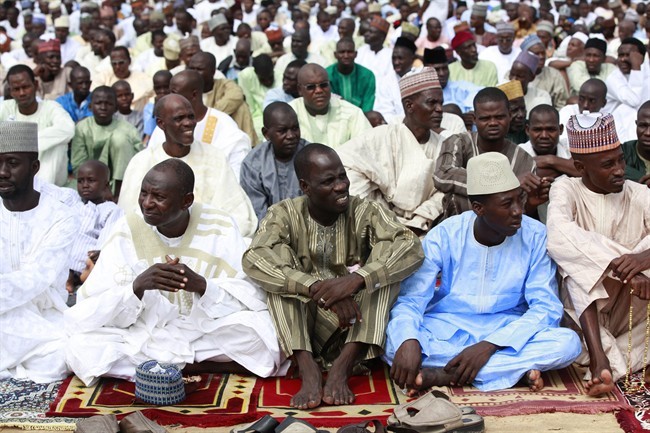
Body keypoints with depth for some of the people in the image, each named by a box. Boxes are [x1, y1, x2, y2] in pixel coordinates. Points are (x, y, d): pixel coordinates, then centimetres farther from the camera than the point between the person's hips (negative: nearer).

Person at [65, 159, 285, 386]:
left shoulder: (219, 227, -8)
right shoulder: (128, 229, -7)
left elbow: (253, 297, -12)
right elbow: (89, 313, -11)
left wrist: (201, 285, -30)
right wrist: (137, 286, -30)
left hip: (208, 335, -1)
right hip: (145, 337, 1)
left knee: (257, 331, -29)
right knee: (80, 347, -24)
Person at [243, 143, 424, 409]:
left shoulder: (365, 212, -6)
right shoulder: (285, 214, -6)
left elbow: (412, 248, -22)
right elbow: (253, 259, -25)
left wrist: (355, 280, -38)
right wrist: (317, 288, -39)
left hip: (358, 327, 0)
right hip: (304, 327, 0)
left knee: (386, 256, -21)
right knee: (278, 255, -21)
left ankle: (341, 368, -30)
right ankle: (308, 371, -32)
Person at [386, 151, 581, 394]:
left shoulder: (535, 236, -7)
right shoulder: (444, 236, -8)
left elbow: (546, 307, -11)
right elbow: (411, 299, -14)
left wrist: (489, 345, -27)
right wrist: (408, 341, -38)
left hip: (507, 331, 1)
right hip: (445, 331, -1)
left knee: (568, 342, -27)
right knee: (392, 342, -31)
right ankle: (517, 368, -25)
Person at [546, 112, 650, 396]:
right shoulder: (566, 189, -7)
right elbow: (559, 234, -29)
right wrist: (624, 268, -37)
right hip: (586, 312, -2)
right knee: (578, 262, -27)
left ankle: (611, 361, -30)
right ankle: (599, 357, -38)